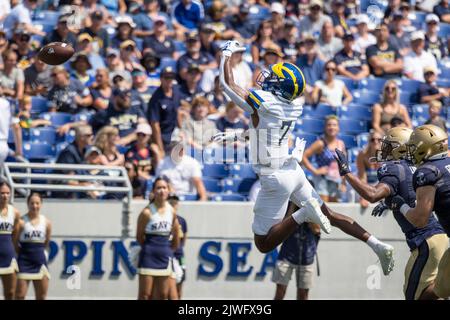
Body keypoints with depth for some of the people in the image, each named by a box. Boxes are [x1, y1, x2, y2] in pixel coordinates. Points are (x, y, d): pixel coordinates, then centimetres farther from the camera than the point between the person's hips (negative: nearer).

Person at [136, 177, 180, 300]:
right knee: (145, 294, -5)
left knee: (162, 294, 5)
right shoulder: (147, 212, -10)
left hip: (164, 257, 5)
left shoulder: (171, 211, 5)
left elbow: (176, 236, 15)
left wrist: (169, 250, 15)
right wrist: (149, 248, 6)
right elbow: (139, 236, -3)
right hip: (148, 256, -5)